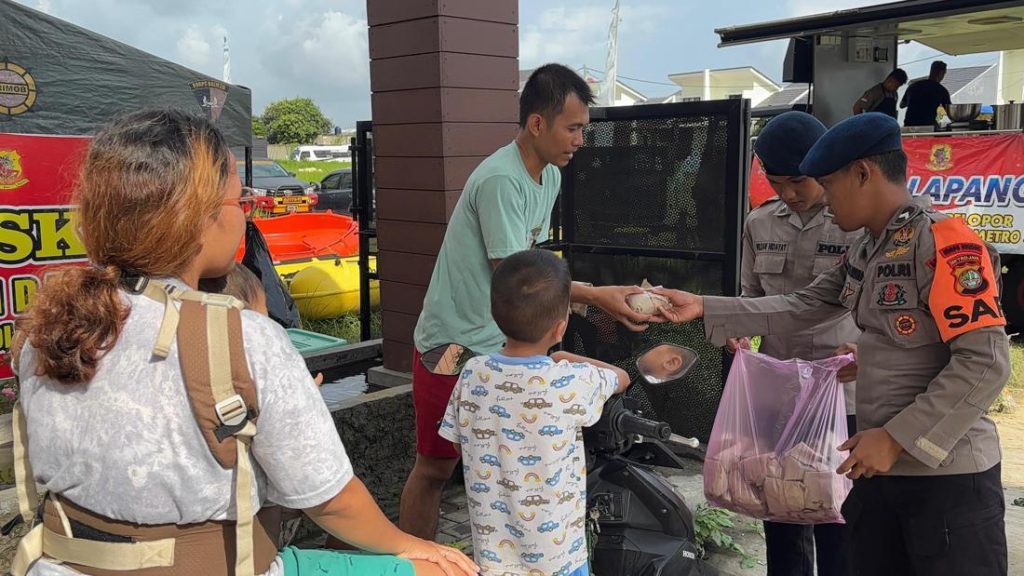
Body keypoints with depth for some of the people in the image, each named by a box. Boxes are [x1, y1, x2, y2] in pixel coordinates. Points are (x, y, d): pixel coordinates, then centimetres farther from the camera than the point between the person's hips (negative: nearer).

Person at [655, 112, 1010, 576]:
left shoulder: (944, 244, -18)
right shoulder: (865, 252, 10)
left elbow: (985, 363, -22)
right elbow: (799, 308, 12)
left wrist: (897, 436, -21)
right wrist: (703, 308, 6)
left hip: (947, 474, -8)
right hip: (881, 467, 8)